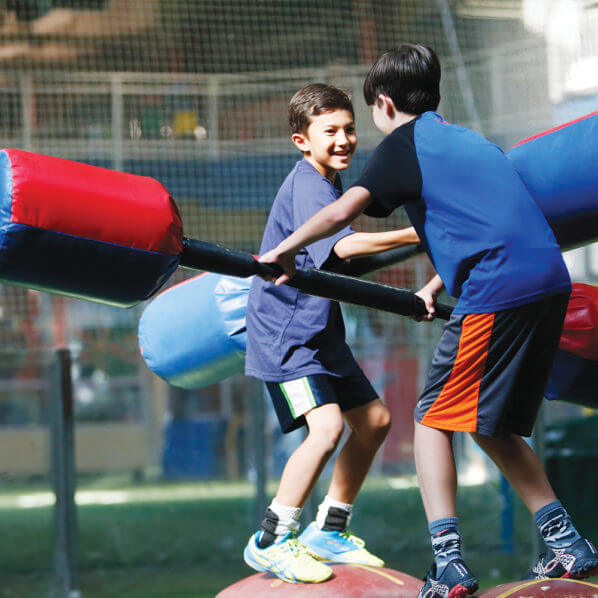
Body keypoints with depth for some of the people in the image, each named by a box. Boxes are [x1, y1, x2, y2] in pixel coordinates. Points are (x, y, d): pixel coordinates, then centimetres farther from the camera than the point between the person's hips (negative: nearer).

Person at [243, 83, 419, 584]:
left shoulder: (328, 182, 12)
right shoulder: (306, 187, -20)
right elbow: (344, 244, -36)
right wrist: (415, 234, -41)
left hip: (320, 331, 11)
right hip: (284, 333, -11)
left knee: (374, 420, 14)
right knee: (326, 427, -24)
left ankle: (328, 532, 25)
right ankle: (270, 542, -14)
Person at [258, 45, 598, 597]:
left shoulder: (404, 145, 2)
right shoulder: (465, 139, 27)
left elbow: (342, 211, -9)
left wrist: (284, 251, 4)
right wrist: (438, 286, 39)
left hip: (498, 295, -8)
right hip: (550, 284, 8)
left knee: (434, 419, 1)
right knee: (492, 426, 20)